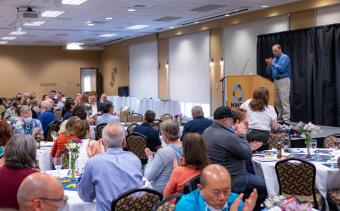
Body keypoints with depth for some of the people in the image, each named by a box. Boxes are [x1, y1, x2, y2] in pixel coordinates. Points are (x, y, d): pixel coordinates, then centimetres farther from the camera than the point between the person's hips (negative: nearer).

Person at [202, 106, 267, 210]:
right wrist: (242, 135, -7)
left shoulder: (207, 131, 1)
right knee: (264, 185, 8)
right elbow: (248, 155, -16)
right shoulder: (228, 137, -29)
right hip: (232, 182, -9)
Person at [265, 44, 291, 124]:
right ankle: (280, 118, 14)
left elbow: (282, 68, -19)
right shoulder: (274, 59, 16)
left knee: (284, 101, -11)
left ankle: (286, 120, -11)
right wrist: (269, 64, -5)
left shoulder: (285, 57, -6)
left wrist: (272, 64, -19)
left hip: (284, 80, -8)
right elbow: (269, 71, 12)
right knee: (277, 101, 8)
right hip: (276, 81, 8)